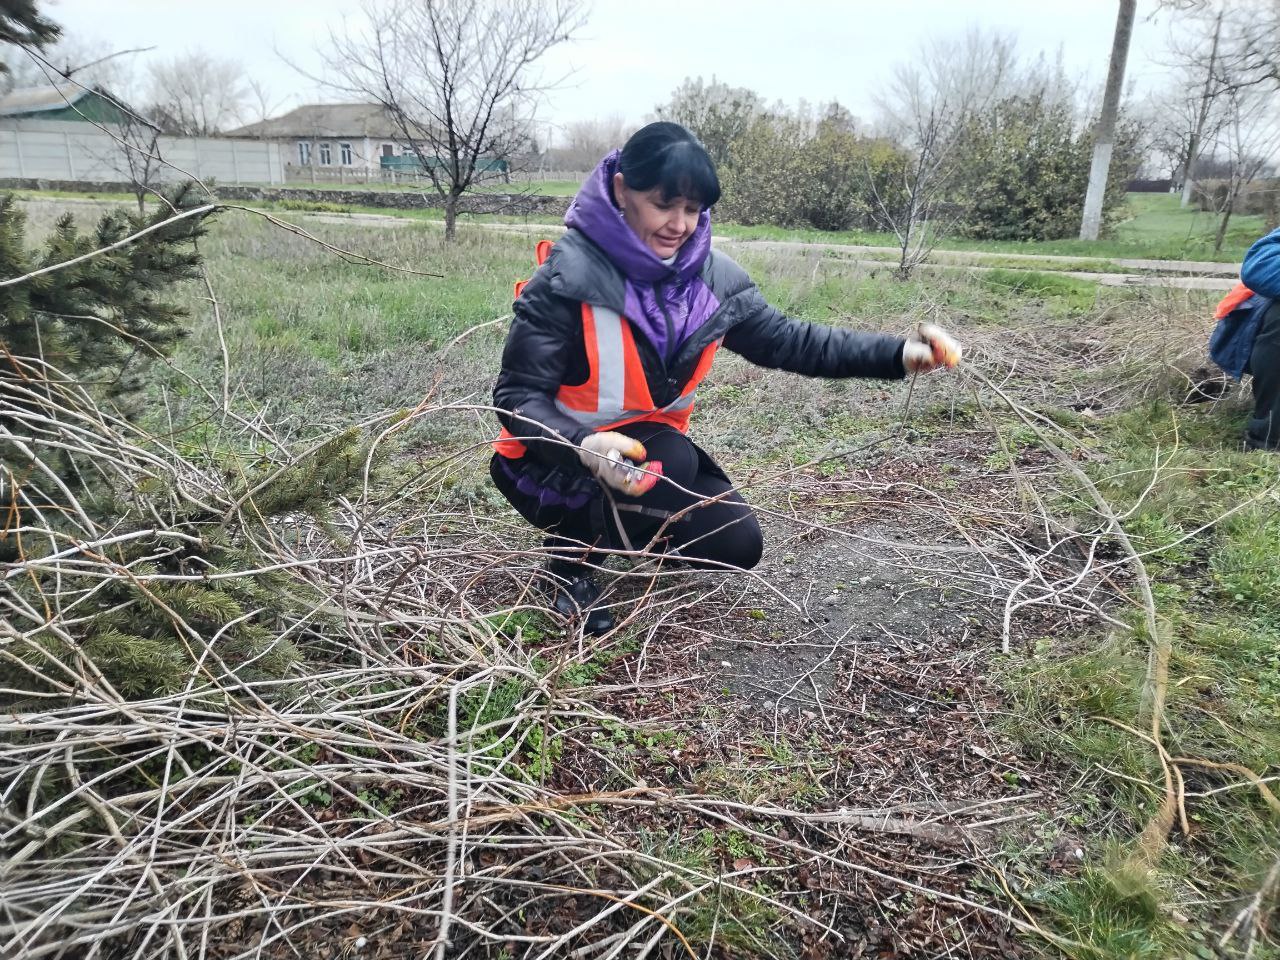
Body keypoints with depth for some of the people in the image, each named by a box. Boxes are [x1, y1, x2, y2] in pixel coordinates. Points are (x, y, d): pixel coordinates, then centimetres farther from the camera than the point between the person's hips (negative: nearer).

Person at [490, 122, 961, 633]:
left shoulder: (712, 276, -6)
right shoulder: (569, 275, -23)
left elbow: (787, 341, 0)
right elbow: (518, 394, -23)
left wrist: (898, 354, -11)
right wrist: (585, 446, -44)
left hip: (654, 448, 6)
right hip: (558, 461, -5)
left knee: (737, 545, -6)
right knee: (672, 461, -33)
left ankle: (630, 527, 22)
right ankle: (571, 557, -7)